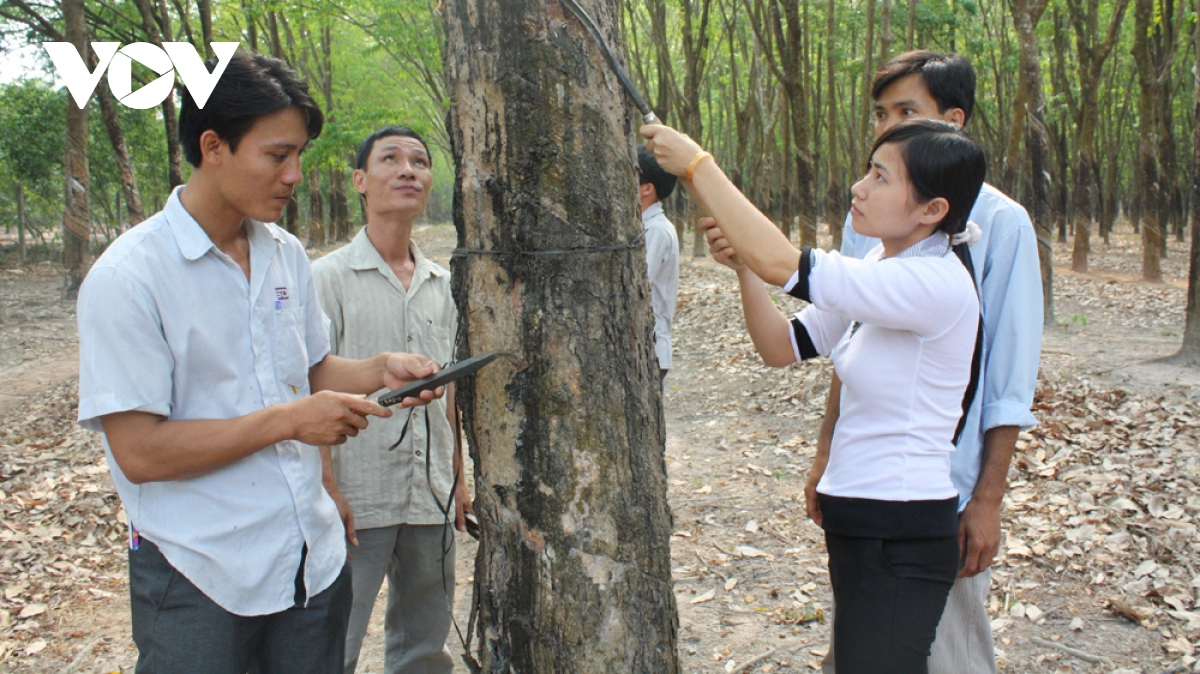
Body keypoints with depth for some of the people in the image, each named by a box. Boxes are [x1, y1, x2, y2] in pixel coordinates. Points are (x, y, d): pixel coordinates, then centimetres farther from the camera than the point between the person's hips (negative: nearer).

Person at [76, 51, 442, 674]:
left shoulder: (287, 255, 5)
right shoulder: (127, 278, -15)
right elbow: (139, 451, -18)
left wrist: (378, 371, -3)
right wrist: (288, 421, -20)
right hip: (199, 579, -6)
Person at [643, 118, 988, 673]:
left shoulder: (938, 284, -23)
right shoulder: (881, 266, 6)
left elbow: (780, 262, -30)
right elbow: (782, 347, 6)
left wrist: (696, 165, -20)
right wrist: (743, 267, -10)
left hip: (901, 543, -9)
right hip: (857, 523, 9)